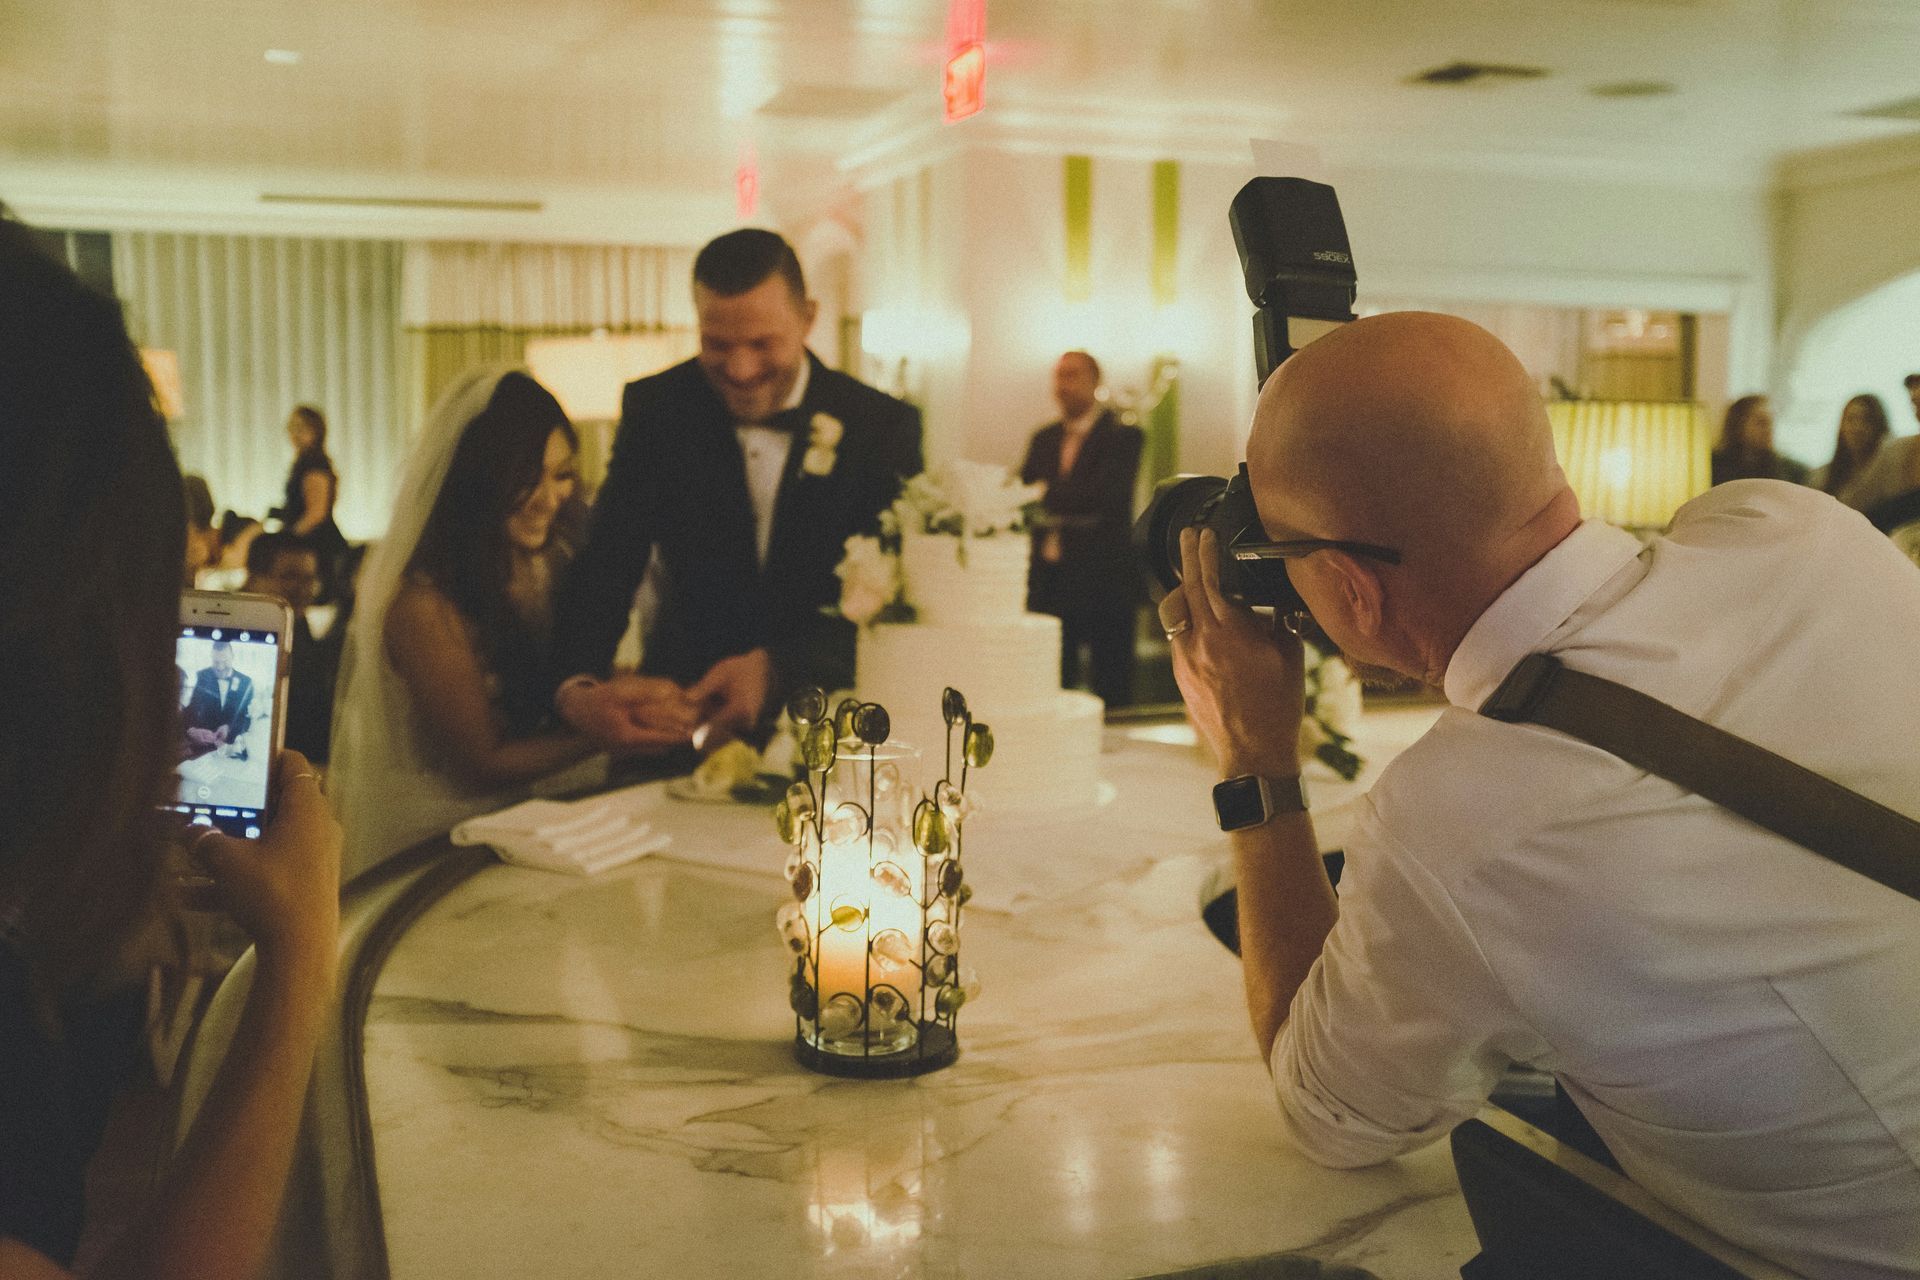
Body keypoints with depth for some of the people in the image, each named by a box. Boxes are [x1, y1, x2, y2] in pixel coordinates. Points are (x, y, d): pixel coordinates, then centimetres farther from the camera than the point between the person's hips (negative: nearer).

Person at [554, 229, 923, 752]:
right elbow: (607, 565, -5)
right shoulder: (655, 409, 0)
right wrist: (576, 685, -25)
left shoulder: (883, 428, -6)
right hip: (681, 703, 1)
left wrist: (774, 669, -28)